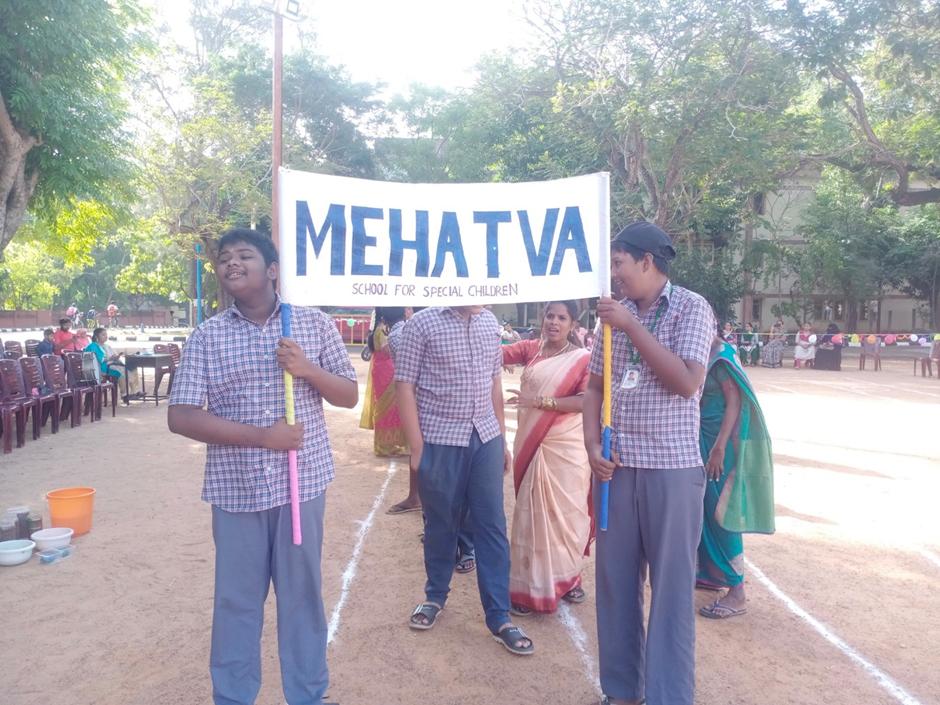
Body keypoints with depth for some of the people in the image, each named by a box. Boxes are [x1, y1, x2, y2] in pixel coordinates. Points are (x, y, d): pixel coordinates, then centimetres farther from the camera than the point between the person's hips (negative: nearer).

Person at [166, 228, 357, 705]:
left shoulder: (314, 324, 2)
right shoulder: (206, 336, 0)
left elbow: (350, 396, 6)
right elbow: (180, 417, -6)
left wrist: (308, 370, -14)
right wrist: (261, 436, -15)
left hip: (302, 482, 0)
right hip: (234, 489, 0)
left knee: (302, 593, 12)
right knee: (236, 598, 12)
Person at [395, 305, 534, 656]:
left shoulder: (490, 322, 7)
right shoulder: (422, 323, -8)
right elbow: (405, 387, -8)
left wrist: (501, 439, 14)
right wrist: (417, 446, -10)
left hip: (486, 439, 4)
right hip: (440, 442, -3)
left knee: (492, 527, 6)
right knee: (441, 524, 13)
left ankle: (499, 617, 17)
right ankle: (435, 596, 36)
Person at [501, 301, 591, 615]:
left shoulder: (583, 358, -6)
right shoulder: (531, 349, 6)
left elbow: (587, 401, -14)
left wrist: (540, 401, -20)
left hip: (566, 448, -4)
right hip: (532, 445, 4)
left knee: (565, 513, 6)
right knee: (532, 513, 10)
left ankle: (565, 577, 24)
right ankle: (532, 585, 22)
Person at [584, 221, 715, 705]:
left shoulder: (691, 307, -4)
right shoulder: (615, 314, 9)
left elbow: (687, 382, -16)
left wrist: (632, 327, -17)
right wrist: (592, 446, -1)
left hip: (672, 467, -4)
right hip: (616, 466, 5)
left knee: (671, 586, 4)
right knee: (614, 580, 11)